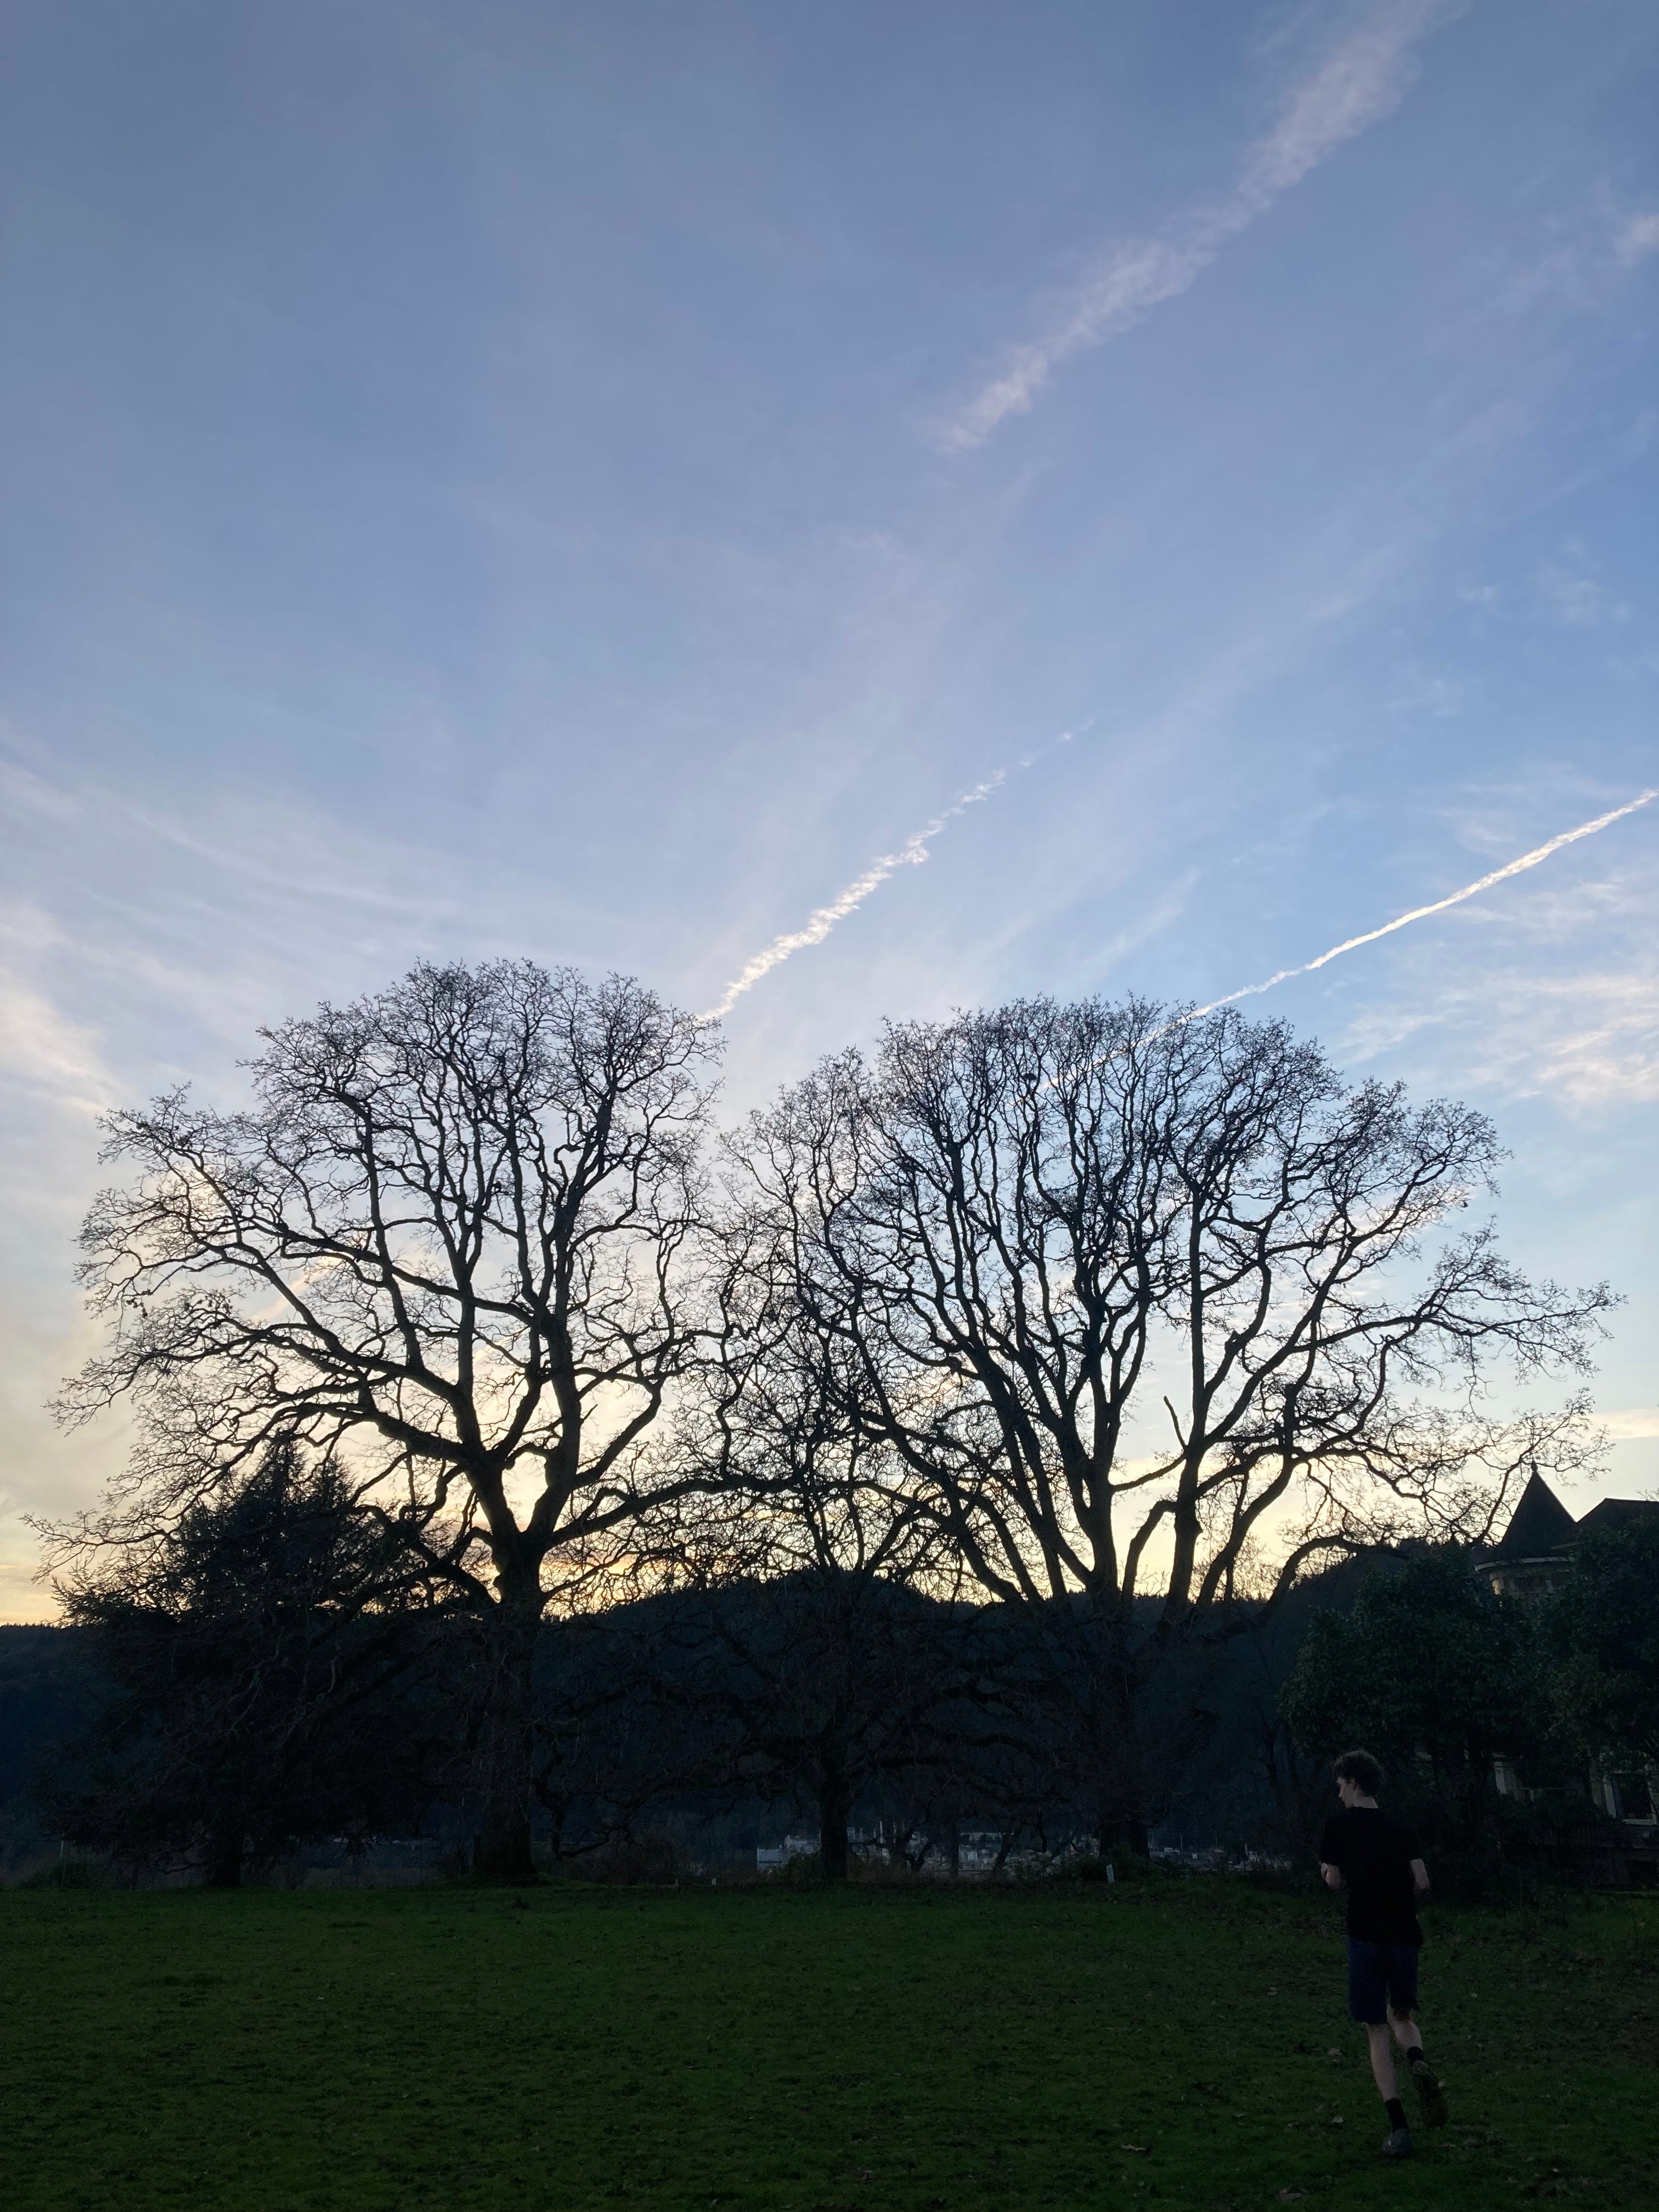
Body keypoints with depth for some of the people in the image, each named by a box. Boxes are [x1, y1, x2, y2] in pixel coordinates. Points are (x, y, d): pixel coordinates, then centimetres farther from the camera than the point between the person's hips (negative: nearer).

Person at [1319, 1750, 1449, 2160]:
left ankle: (1398, 2127, -5)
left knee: (1376, 2032, 3)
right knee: (1402, 2017, 21)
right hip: (1405, 1935, 4)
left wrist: (1329, 1872, 21)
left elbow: (1334, 1881, 0)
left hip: (1366, 1936, -4)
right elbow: (1422, 1884, 2)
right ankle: (1418, 2064, -11)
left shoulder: (1340, 1823, -1)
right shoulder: (1400, 1829, 9)